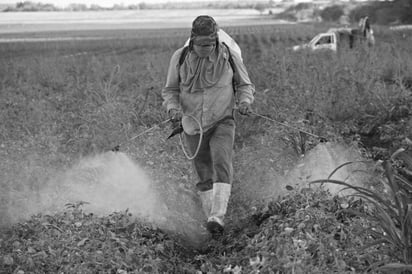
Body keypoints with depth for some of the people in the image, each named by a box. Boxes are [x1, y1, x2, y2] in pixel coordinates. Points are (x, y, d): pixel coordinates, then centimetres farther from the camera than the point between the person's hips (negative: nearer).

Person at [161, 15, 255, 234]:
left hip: (222, 122, -2)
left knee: (222, 163, -25)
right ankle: (211, 217, 26)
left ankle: (218, 217, -30)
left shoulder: (229, 56, -8)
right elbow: (170, 90, 4)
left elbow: (245, 85, 6)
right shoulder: (180, 58, -7)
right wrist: (172, 107, -17)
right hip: (193, 126, 2)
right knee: (204, 177, 10)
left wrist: (244, 101, -15)